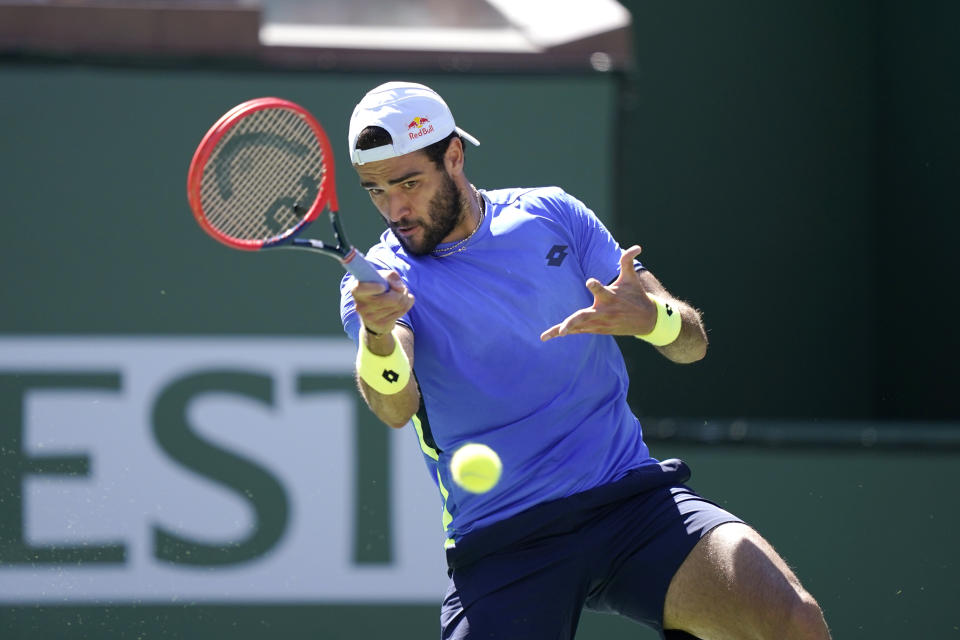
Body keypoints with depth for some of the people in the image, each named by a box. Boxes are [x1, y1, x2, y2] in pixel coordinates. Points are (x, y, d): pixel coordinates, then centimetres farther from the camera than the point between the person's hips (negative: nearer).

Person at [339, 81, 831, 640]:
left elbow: (692, 342, 8)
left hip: (630, 494, 1)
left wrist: (648, 316, -17)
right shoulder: (376, 283, 3)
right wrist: (378, 334, -41)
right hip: (499, 547, -1)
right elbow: (395, 405, -18)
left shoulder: (551, 216, 10)